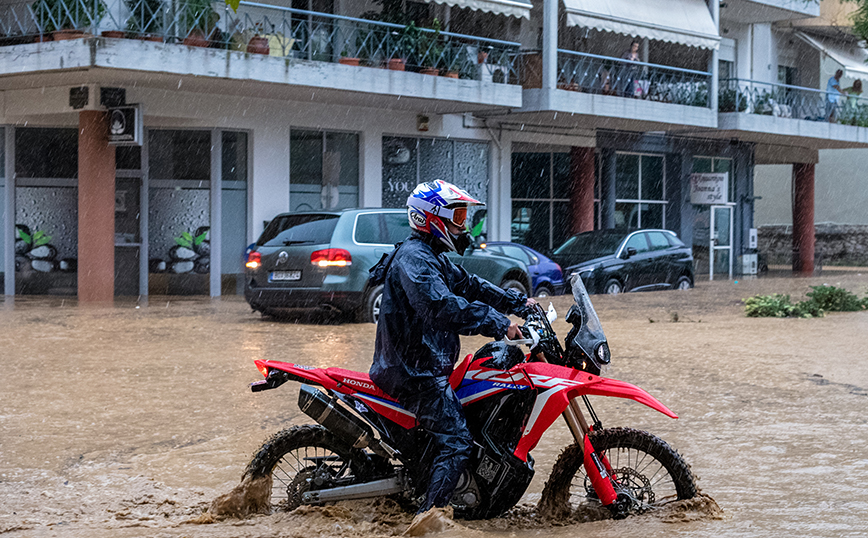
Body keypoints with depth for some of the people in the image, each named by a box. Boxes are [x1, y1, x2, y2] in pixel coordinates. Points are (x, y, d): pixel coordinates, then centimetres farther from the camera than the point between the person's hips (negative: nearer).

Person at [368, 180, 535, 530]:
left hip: (420, 365, 11)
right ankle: (431, 512, -26)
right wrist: (497, 323, -31)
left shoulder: (433, 257, 18)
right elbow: (442, 306, -31)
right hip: (416, 370, -11)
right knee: (455, 442, -17)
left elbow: (467, 285, 22)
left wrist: (518, 302, 14)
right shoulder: (414, 258, -17)